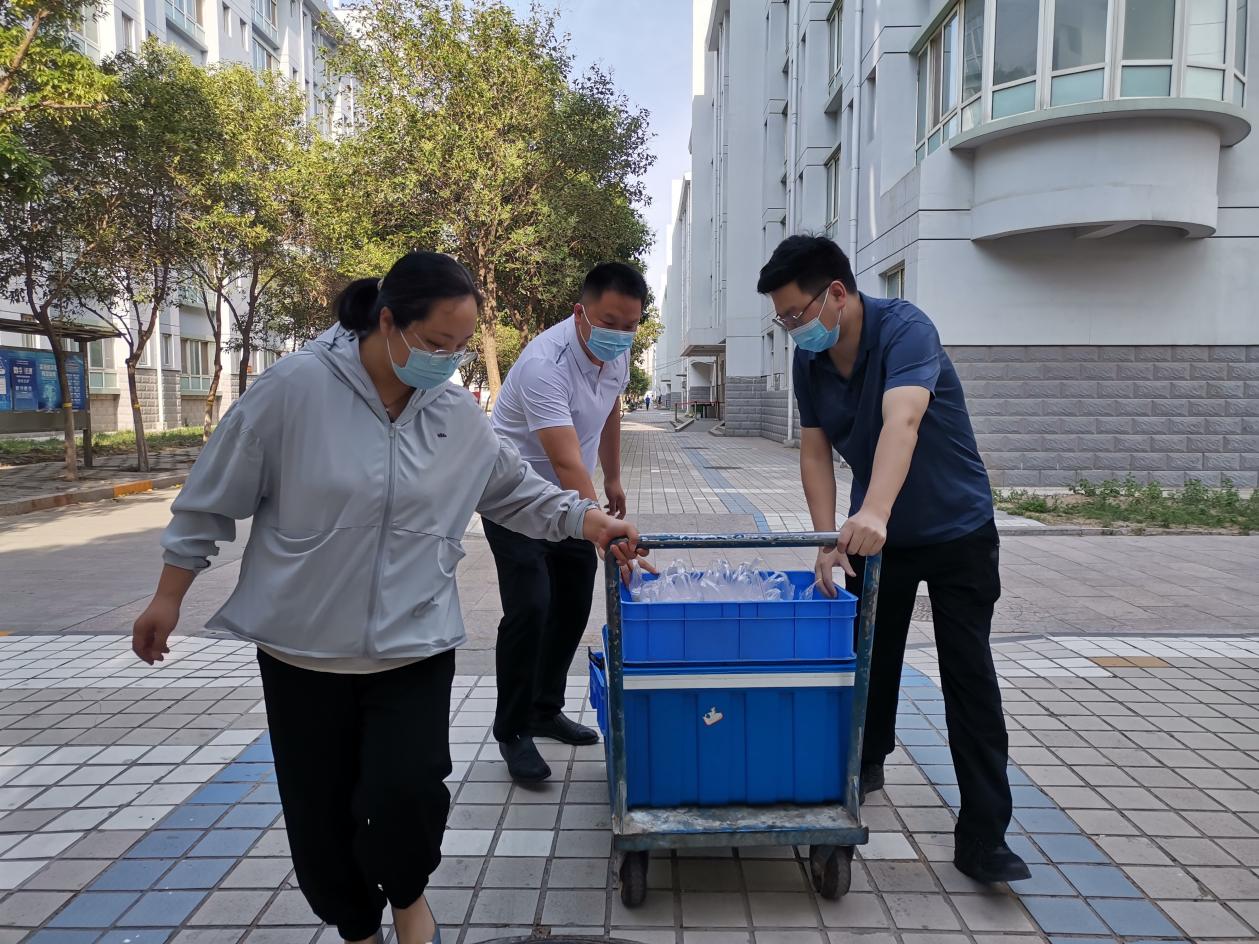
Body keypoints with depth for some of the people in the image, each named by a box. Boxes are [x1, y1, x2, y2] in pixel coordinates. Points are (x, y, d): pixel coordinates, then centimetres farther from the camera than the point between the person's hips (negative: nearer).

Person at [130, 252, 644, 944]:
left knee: (406, 794, -13)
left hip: (414, 647, 1)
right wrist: (169, 596, 1)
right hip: (301, 648, -1)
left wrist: (586, 520, -1)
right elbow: (215, 496, -4)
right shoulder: (296, 388, -13)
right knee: (319, 815, 10)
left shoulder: (459, 416, -2)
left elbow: (515, 492, 11)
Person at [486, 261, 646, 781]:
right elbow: (568, 465, -41)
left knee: (572, 606, 9)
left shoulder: (616, 352, -7)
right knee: (529, 610, -14)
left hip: (568, 498, 8)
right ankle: (512, 731, 3)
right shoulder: (545, 363, -32)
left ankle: (545, 710, 26)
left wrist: (613, 479, 18)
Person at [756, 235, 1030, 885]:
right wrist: (829, 542, -18)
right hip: (872, 534, 5)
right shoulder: (809, 363, -6)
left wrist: (873, 514, -58)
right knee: (870, 657, 13)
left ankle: (983, 837, 2)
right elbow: (815, 454, -6)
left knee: (969, 676, -5)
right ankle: (865, 764, 37)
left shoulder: (904, 330, -26)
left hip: (957, 529, -5)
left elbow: (901, 422, -43)